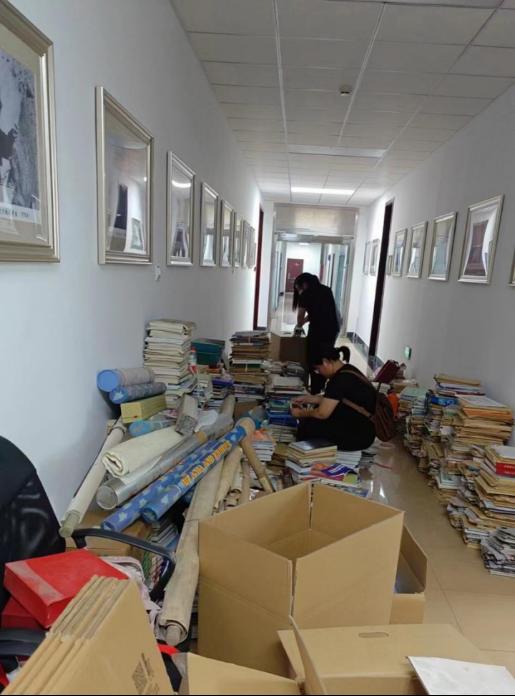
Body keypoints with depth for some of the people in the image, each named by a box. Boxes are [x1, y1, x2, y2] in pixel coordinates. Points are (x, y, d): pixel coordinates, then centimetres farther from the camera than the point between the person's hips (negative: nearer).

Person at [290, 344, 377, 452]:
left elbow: (322, 413, -19)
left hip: (358, 437, -10)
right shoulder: (347, 370, 6)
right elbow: (331, 399, 20)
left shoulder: (340, 379, -23)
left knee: (307, 426, -10)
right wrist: (308, 399, 17)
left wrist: (301, 413, -2)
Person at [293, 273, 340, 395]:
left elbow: (300, 317, 6)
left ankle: (315, 392, 10)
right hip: (333, 329, 7)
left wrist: (299, 326, 26)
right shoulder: (326, 290, 17)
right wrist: (303, 321, 21)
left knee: (314, 362, 5)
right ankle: (320, 387, 29)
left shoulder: (306, 294, -1)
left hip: (319, 330, -7)